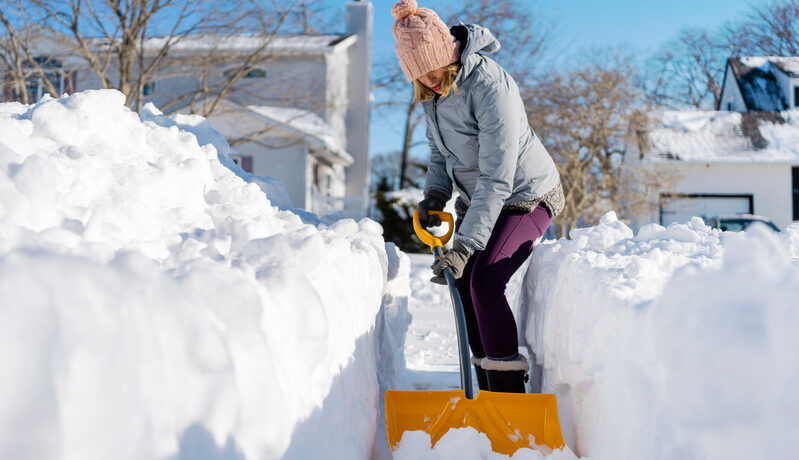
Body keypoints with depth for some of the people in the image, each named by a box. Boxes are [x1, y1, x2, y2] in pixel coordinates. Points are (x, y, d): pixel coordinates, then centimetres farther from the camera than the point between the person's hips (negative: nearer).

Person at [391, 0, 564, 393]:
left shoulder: (491, 88, -31)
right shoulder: (433, 89, -5)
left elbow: (497, 179, -34)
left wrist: (464, 245, -37)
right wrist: (435, 194, -6)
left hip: (526, 196, -8)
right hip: (475, 198, 8)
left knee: (484, 281, -21)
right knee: (462, 284, 2)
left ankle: (509, 393, -12)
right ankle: (488, 388, 16)